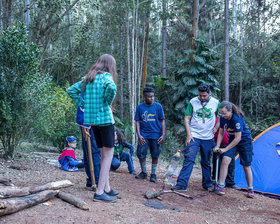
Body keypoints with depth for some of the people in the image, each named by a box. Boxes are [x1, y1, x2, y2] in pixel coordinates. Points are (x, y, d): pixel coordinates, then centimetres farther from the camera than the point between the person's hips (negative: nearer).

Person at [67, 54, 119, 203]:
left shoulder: (88, 78, 15)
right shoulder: (106, 76, -8)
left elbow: (71, 90, 18)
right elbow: (111, 87, -30)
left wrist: (83, 104, 11)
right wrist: (108, 102, -13)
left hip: (91, 119, 8)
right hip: (104, 118, -8)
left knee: (104, 154, 15)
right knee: (109, 154, -2)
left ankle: (107, 188, 21)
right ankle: (100, 192, -4)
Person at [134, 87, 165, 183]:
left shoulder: (158, 106, 0)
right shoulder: (140, 107, 2)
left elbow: (162, 121, 3)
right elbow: (137, 121, 4)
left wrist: (163, 135, -4)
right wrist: (139, 135, -7)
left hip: (156, 135, -1)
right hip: (144, 135, 1)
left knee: (155, 155, 5)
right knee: (141, 154, -1)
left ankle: (153, 174, 19)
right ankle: (143, 172, 19)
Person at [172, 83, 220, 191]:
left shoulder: (216, 103, 1)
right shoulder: (193, 102, -3)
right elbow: (187, 119, -1)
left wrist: (216, 128, 4)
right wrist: (188, 134, -8)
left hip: (208, 138, 2)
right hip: (194, 136, -2)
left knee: (206, 162, 13)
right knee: (189, 159, -12)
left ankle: (207, 184, 26)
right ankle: (181, 184, -12)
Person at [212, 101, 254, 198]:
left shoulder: (237, 119, -31)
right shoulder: (223, 118, -10)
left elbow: (238, 138, -29)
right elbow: (221, 133, 3)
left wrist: (225, 149, -24)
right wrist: (217, 146, -6)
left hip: (245, 141, -5)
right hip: (233, 140, 5)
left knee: (246, 166, 3)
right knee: (225, 160, -15)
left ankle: (250, 190, 20)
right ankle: (220, 186, -10)